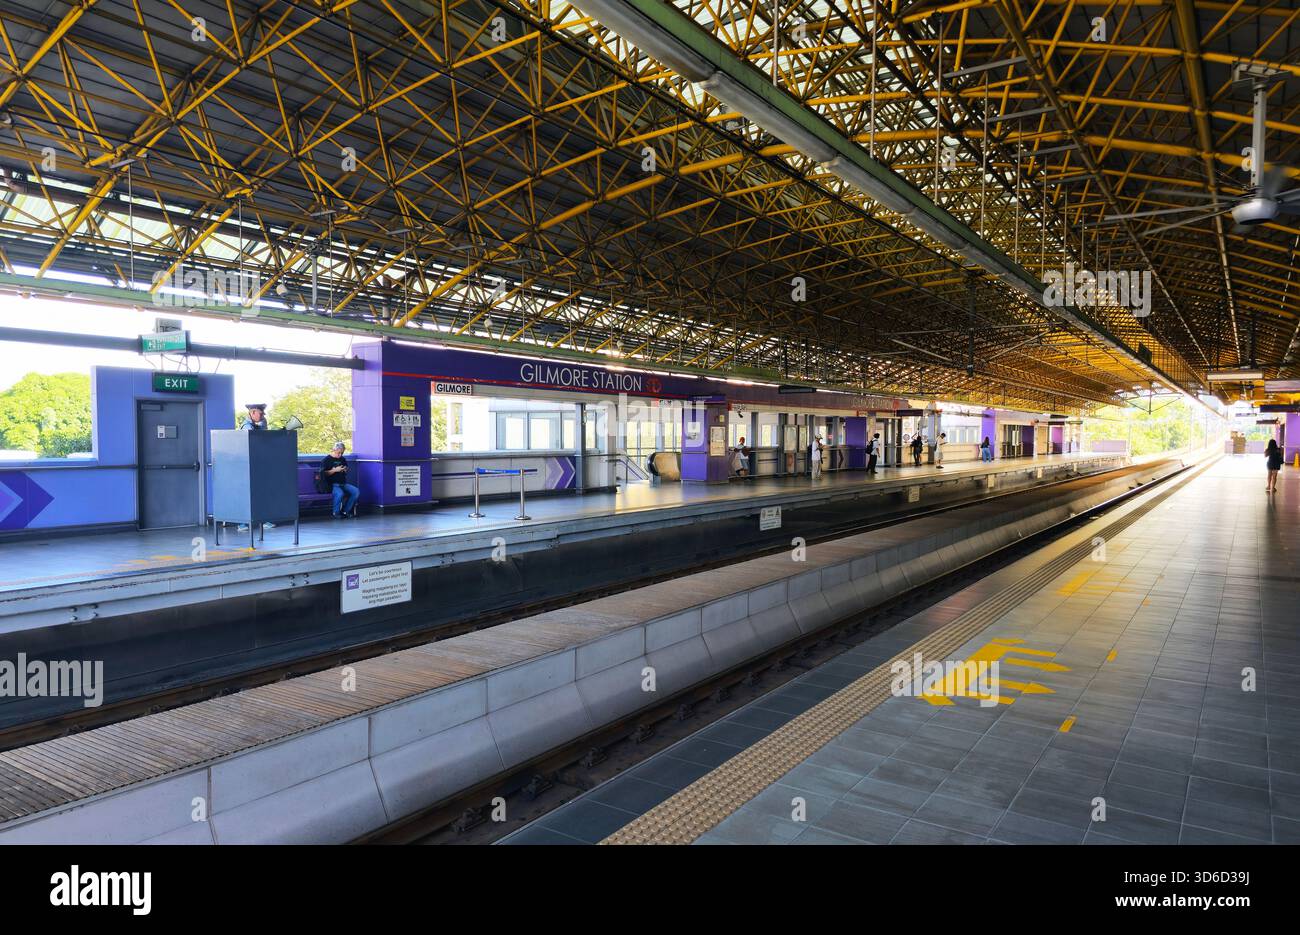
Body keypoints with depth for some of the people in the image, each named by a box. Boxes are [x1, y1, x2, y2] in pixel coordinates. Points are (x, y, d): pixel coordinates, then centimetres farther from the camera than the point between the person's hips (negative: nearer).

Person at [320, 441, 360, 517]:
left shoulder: (343, 459, 19)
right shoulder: (326, 460, 0)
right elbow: (323, 474, -8)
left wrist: (345, 470, 7)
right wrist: (335, 470, -14)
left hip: (343, 483, 6)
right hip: (332, 484, -6)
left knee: (356, 491, -18)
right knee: (340, 493, -37)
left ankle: (345, 511, -6)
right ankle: (336, 513, -15)